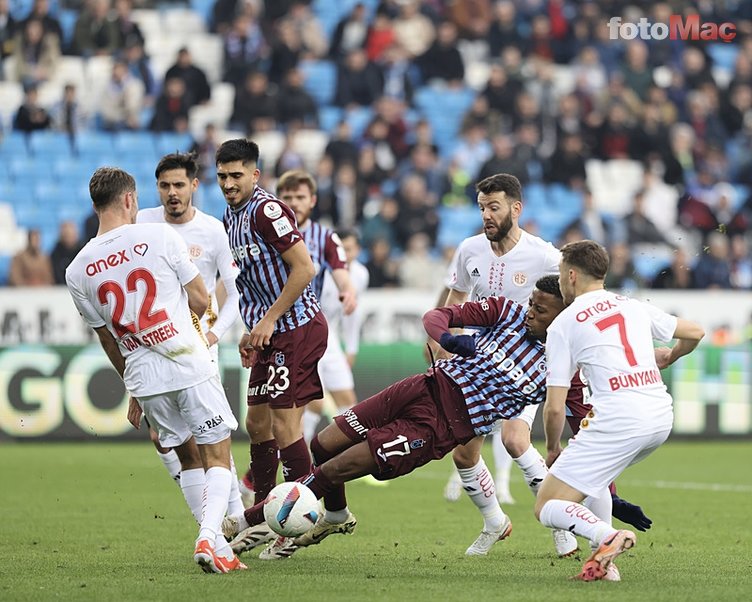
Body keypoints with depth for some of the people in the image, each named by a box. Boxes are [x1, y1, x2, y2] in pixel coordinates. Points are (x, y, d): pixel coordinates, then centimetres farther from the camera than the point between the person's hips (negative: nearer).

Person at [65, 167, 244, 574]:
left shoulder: (77, 272, 3)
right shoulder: (160, 237, -8)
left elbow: (107, 339, 13)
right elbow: (201, 302, -2)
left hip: (141, 375, 4)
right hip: (190, 365, -4)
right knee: (217, 456, 3)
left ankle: (217, 547, 17)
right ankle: (210, 536, -18)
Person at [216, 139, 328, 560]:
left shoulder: (267, 210, -15)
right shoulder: (232, 217, 14)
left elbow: (304, 269, -21)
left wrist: (269, 320, -18)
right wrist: (253, 332, 19)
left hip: (297, 328, -10)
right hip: (272, 333, 10)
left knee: (285, 424, -11)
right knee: (257, 422, 12)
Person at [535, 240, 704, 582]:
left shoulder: (562, 325, 2)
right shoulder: (634, 307, 16)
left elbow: (554, 408, -1)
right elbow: (694, 333, 28)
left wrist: (553, 450, 17)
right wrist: (669, 357, 48)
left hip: (618, 420, -7)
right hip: (662, 417, 7)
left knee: (547, 508, 0)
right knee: (591, 474, 33)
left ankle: (608, 536, -27)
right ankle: (605, 561, 18)